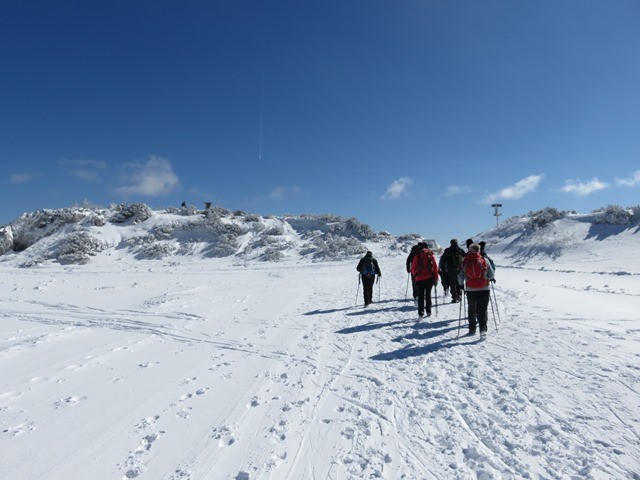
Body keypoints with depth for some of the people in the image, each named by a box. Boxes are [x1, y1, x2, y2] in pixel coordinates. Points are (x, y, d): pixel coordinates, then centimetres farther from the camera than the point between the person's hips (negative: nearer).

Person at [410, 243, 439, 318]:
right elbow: (435, 267, 2)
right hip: (429, 278, 1)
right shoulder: (431, 255, 2)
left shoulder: (417, 256, -1)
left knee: (420, 295, 6)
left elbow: (413, 267, 1)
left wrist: (415, 274, 17)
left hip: (419, 279, -1)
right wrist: (436, 278, 6)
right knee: (428, 294, 11)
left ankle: (421, 312, 0)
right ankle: (428, 311, 12)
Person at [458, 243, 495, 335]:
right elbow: (491, 275, -1)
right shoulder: (484, 260, -5)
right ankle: (483, 327, -7)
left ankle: (472, 329, 20)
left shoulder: (465, 261, -4)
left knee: (471, 309, 15)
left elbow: (461, 277, 0)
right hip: (484, 289, 0)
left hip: (470, 290, 1)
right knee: (482, 309, 7)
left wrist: (461, 283, 19)